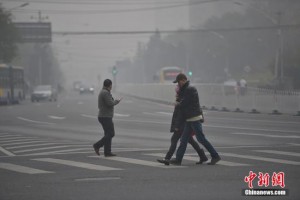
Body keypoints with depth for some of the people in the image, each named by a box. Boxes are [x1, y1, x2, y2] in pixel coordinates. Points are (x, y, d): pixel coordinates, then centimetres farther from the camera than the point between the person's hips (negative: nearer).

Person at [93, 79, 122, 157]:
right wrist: (117, 101, -2)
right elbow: (110, 103, -22)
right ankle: (97, 145, -10)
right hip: (106, 117, -10)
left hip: (103, 116, 10)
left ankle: (107, 152, 5)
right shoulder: (106, 93, -16)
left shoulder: (102, 92, 15)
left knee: (108, 135, 8)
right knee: (110, 134, -8)